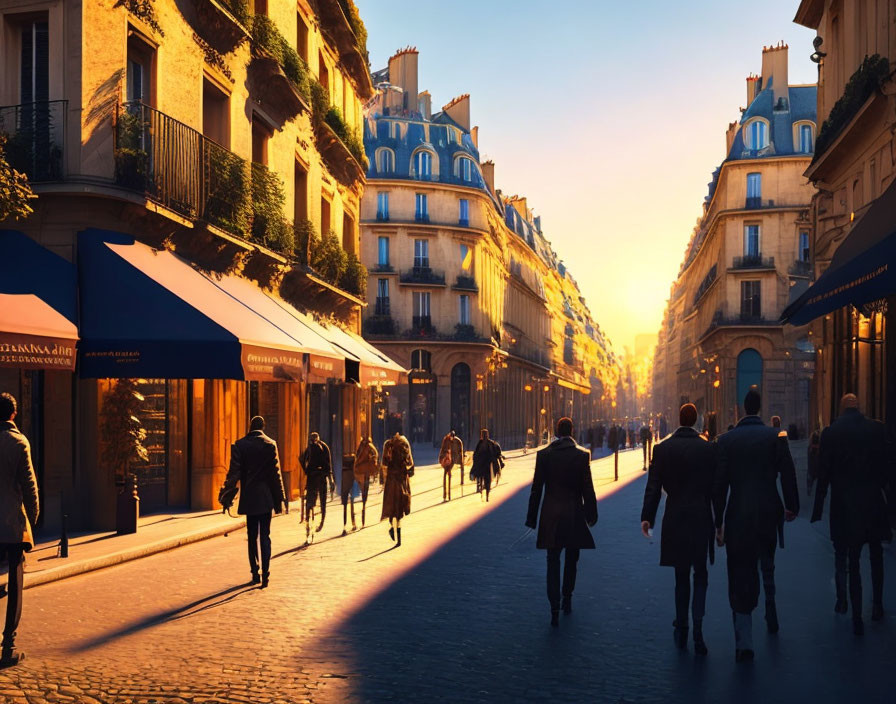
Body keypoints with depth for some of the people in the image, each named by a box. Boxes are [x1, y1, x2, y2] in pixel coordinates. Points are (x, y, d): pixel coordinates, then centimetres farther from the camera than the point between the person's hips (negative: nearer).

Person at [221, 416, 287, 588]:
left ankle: (255, 574, 14)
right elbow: (276, 474, -4)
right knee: (264, 536, 2)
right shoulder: (270, 445, -3)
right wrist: (280, 498, 1)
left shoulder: (239, 445, -3)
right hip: (266, 497, 0)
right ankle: (265, 575, -6)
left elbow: (234, 472, -6)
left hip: (249, 497, 1)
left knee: (252, 537, 12)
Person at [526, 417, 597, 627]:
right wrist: (591, 515, 6)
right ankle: (567, 600, 27)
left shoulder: (543, 454, -4)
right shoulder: (581, 455, -6)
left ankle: (555, 608, -8)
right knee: (571, 559, 17)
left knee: (553, 562, 3)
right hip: (574, 515, 0)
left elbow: (536, 488, -2)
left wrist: (532, 517, 4)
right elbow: (587, 489, -4)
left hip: (551, 515, 0)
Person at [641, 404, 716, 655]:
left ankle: (681, 631, 20)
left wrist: (646, 517, -3)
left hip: (674, 519, 1)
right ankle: (697, 631, -6)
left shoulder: (662, 449, -2)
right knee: (700, 575, 9)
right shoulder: (708, 448, -4)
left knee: (681, 575, 14)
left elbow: (653, 486, -5)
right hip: (701, 519, -1)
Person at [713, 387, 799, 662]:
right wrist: (792, 506, 11)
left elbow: (719, 484, -5)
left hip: (737, 516, -1)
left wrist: (718, 522, 0)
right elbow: (788, 474, -4)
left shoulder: (726, 439, -4)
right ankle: (771, 616, 40)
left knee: (740, 578, 2)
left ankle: (744, 642, -3)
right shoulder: (776, 436, -4)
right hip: (769, 513, 1)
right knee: (768, 567, 28)